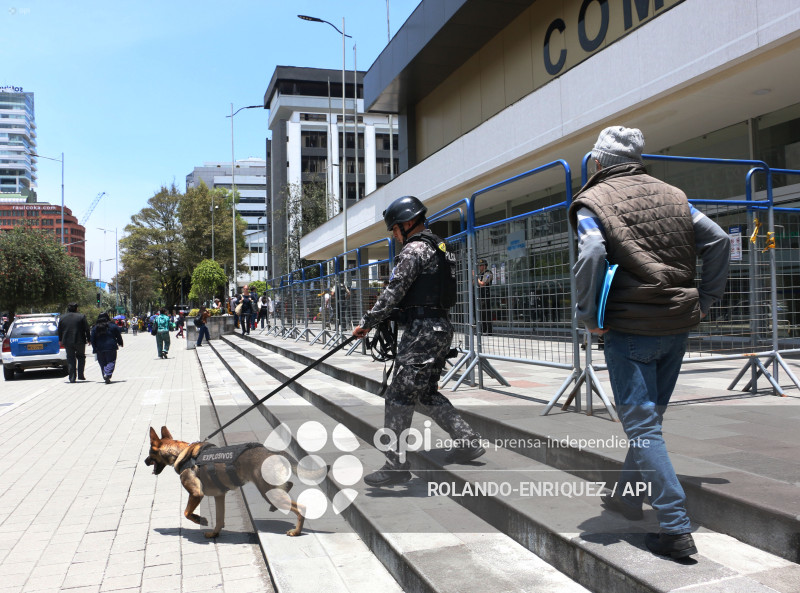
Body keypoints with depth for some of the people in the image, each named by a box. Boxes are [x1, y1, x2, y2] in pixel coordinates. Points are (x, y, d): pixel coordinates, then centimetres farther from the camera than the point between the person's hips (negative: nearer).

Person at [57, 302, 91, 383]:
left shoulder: (62, 318, 4)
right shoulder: (82, 316, -4)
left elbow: (59, 330, 10)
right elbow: (87, 329, -4)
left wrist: (60, 340, 21)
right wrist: (88, 339, 5)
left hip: (67, 342, 2)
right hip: (79, 341, -2)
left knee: (70, 359, 6)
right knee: (81, 357, 16)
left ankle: (72, 378, 2)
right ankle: (80, 375, 7)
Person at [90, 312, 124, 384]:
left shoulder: (95, 328, 7)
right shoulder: (112, 326, 0)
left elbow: (92, 339, 4)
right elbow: (119, 336, 6)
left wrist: (95, 349, 6)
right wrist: (120, 343, 21)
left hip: (99, 348, 3)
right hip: (111, 347, -3)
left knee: (103, 364, 12)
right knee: (111, 362, -2)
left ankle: (105, 377, 8)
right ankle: (107, 374, -25)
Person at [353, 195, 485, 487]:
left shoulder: (414, 249, -10)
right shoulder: (438, 247, 20)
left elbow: (394, 291, -16)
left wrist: (367, 323, -11)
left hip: (422, 331, -10)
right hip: (440, 327, 10)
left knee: (399, 397, -7)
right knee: (426, 393, 19)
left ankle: (396, 465, -5)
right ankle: (468, 441, 20)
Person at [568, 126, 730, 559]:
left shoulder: (593, 202, -6)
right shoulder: (672, 195, 12)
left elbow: (591, 255, -23)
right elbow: (718, 241, 8)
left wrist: (587, 315, -13)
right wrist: (704, 300, 11)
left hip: (630, 329, -6)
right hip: (677, 327, 6)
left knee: (643, 427, -1)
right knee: (648, 417, 20)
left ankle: (677, 530, -1)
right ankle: (627, 495, 35)